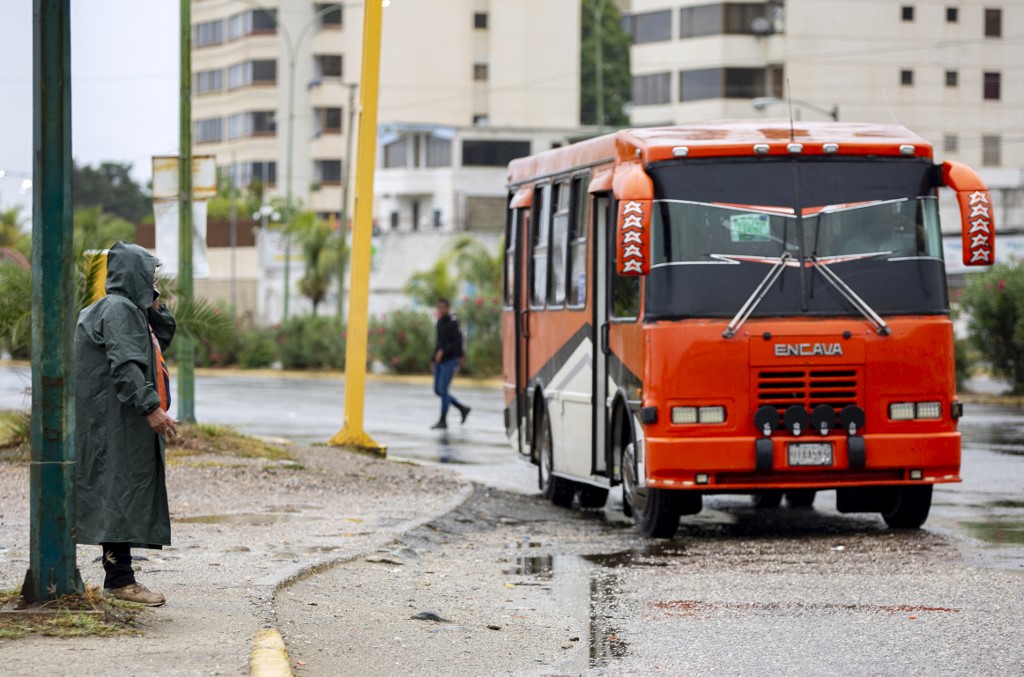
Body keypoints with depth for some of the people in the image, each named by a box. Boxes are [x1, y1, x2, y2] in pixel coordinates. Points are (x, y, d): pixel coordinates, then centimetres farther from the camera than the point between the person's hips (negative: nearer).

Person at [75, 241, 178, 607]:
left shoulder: (130, 309, 18)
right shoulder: (117, 309, -15)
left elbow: (163, 336, 28)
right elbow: (125, 364, -24)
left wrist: (153, 304, 13)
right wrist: (150, 407, -29)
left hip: (127, 422, 11)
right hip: (117, 422, -11)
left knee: (125, 494, 11)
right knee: (121, 491, -11)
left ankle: (118, 575, 13)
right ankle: (119, 578, -13)